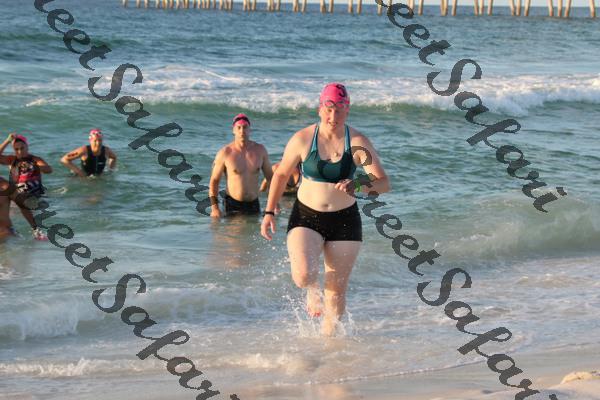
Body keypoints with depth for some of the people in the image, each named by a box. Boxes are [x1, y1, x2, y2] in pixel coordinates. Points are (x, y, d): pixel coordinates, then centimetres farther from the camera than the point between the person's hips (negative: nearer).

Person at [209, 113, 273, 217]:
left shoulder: (260, 150, 3)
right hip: (232, 204, -3)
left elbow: (270, 176, 12)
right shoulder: (225, 153, -6)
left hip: (254, 204, 3)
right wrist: (214, 207, -12)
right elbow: (214, 181, -2)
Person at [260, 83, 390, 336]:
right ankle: (313, 290, 15)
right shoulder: (302, 139, -6)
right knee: (303, 276, -23)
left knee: (336, 291, 4)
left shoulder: (358, 143, -8)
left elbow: (384, 183, -12)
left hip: (345, 221, 1)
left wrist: (359, 185, -32)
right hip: (306, 218, -1)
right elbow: (281, 174, 8)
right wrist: (269, 212, 4)